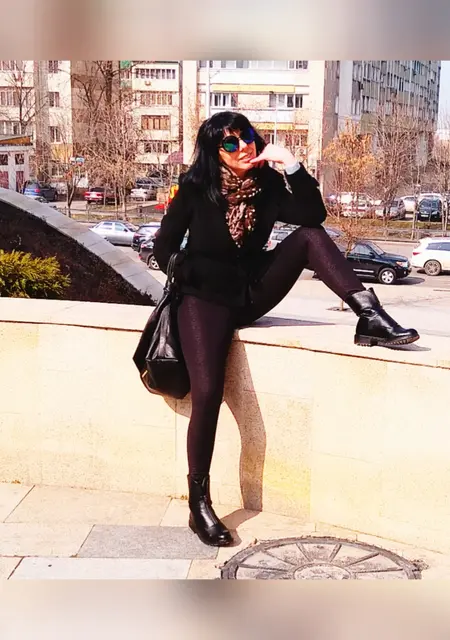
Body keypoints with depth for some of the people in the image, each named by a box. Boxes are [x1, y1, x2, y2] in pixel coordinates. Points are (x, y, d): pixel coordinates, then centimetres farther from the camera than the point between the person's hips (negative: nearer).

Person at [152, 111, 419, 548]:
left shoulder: (267, 185, 1)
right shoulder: (195, 187, -6)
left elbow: (314, 215, -14)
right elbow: (164, 246, 2)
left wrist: (291, 165, -20)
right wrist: (188, 280, -6)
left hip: (251, 294, 4)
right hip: (206, 300, -4)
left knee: (308, 237, -15)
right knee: (207, 393, -23)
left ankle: (371, 319, -24)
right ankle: (199, 505, -9)